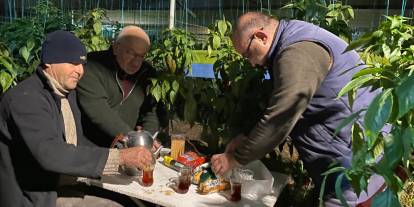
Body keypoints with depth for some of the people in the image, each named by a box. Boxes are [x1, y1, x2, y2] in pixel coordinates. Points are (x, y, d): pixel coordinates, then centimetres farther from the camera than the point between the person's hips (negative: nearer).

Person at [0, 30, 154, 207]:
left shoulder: (66, 91, 7)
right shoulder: (25, 98, -21)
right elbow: (50, 153, -33)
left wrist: (120, 156, -5)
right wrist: (119, 156, -32)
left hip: (67, 191, 8)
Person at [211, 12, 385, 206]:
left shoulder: (298, 53, -25)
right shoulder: (293, 42, 9)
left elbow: (277, 120, -27)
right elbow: (277, 109, 13)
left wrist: (235, 158, -15)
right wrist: (248, 137, 5)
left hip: (357, 161, -10)